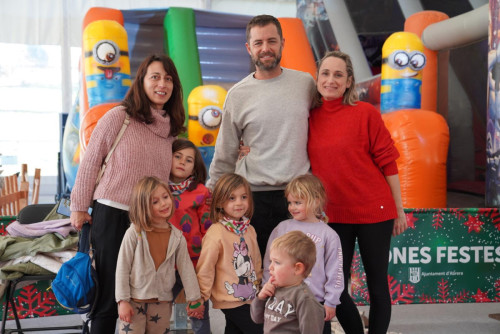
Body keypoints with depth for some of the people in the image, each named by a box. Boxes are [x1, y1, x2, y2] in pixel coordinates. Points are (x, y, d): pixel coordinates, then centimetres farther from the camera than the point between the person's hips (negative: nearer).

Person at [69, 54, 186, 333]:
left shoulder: (172, 127, 8)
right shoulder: (119, 117, -7)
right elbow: (91, 162, -3)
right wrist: (80, 207, -1)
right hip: (112, 215, -5)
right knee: (110, 296, 3)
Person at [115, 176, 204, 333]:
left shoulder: (177, 237, 0)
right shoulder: (134, 233, -10)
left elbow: (186, 268, 3)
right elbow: (122, 268, -7)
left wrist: (194, 299, 3)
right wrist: (123, 301, -8)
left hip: (163, 303, 3)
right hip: (134, 302, -3)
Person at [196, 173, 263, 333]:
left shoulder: (249, 230, 3)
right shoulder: (216, 233, -18)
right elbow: (205, 268, -15)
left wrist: (258, 283, 17)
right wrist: (203, 296, -10)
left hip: (250, 296, 7)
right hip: (229, 300, -6)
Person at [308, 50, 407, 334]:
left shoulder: (366, 113, -7)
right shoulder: (310, 117, 3)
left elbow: (387, 162, -4)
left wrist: (399, 209, -2)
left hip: (373, 212, -3)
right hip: (332, 214, 4)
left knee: (377, 285, 8)